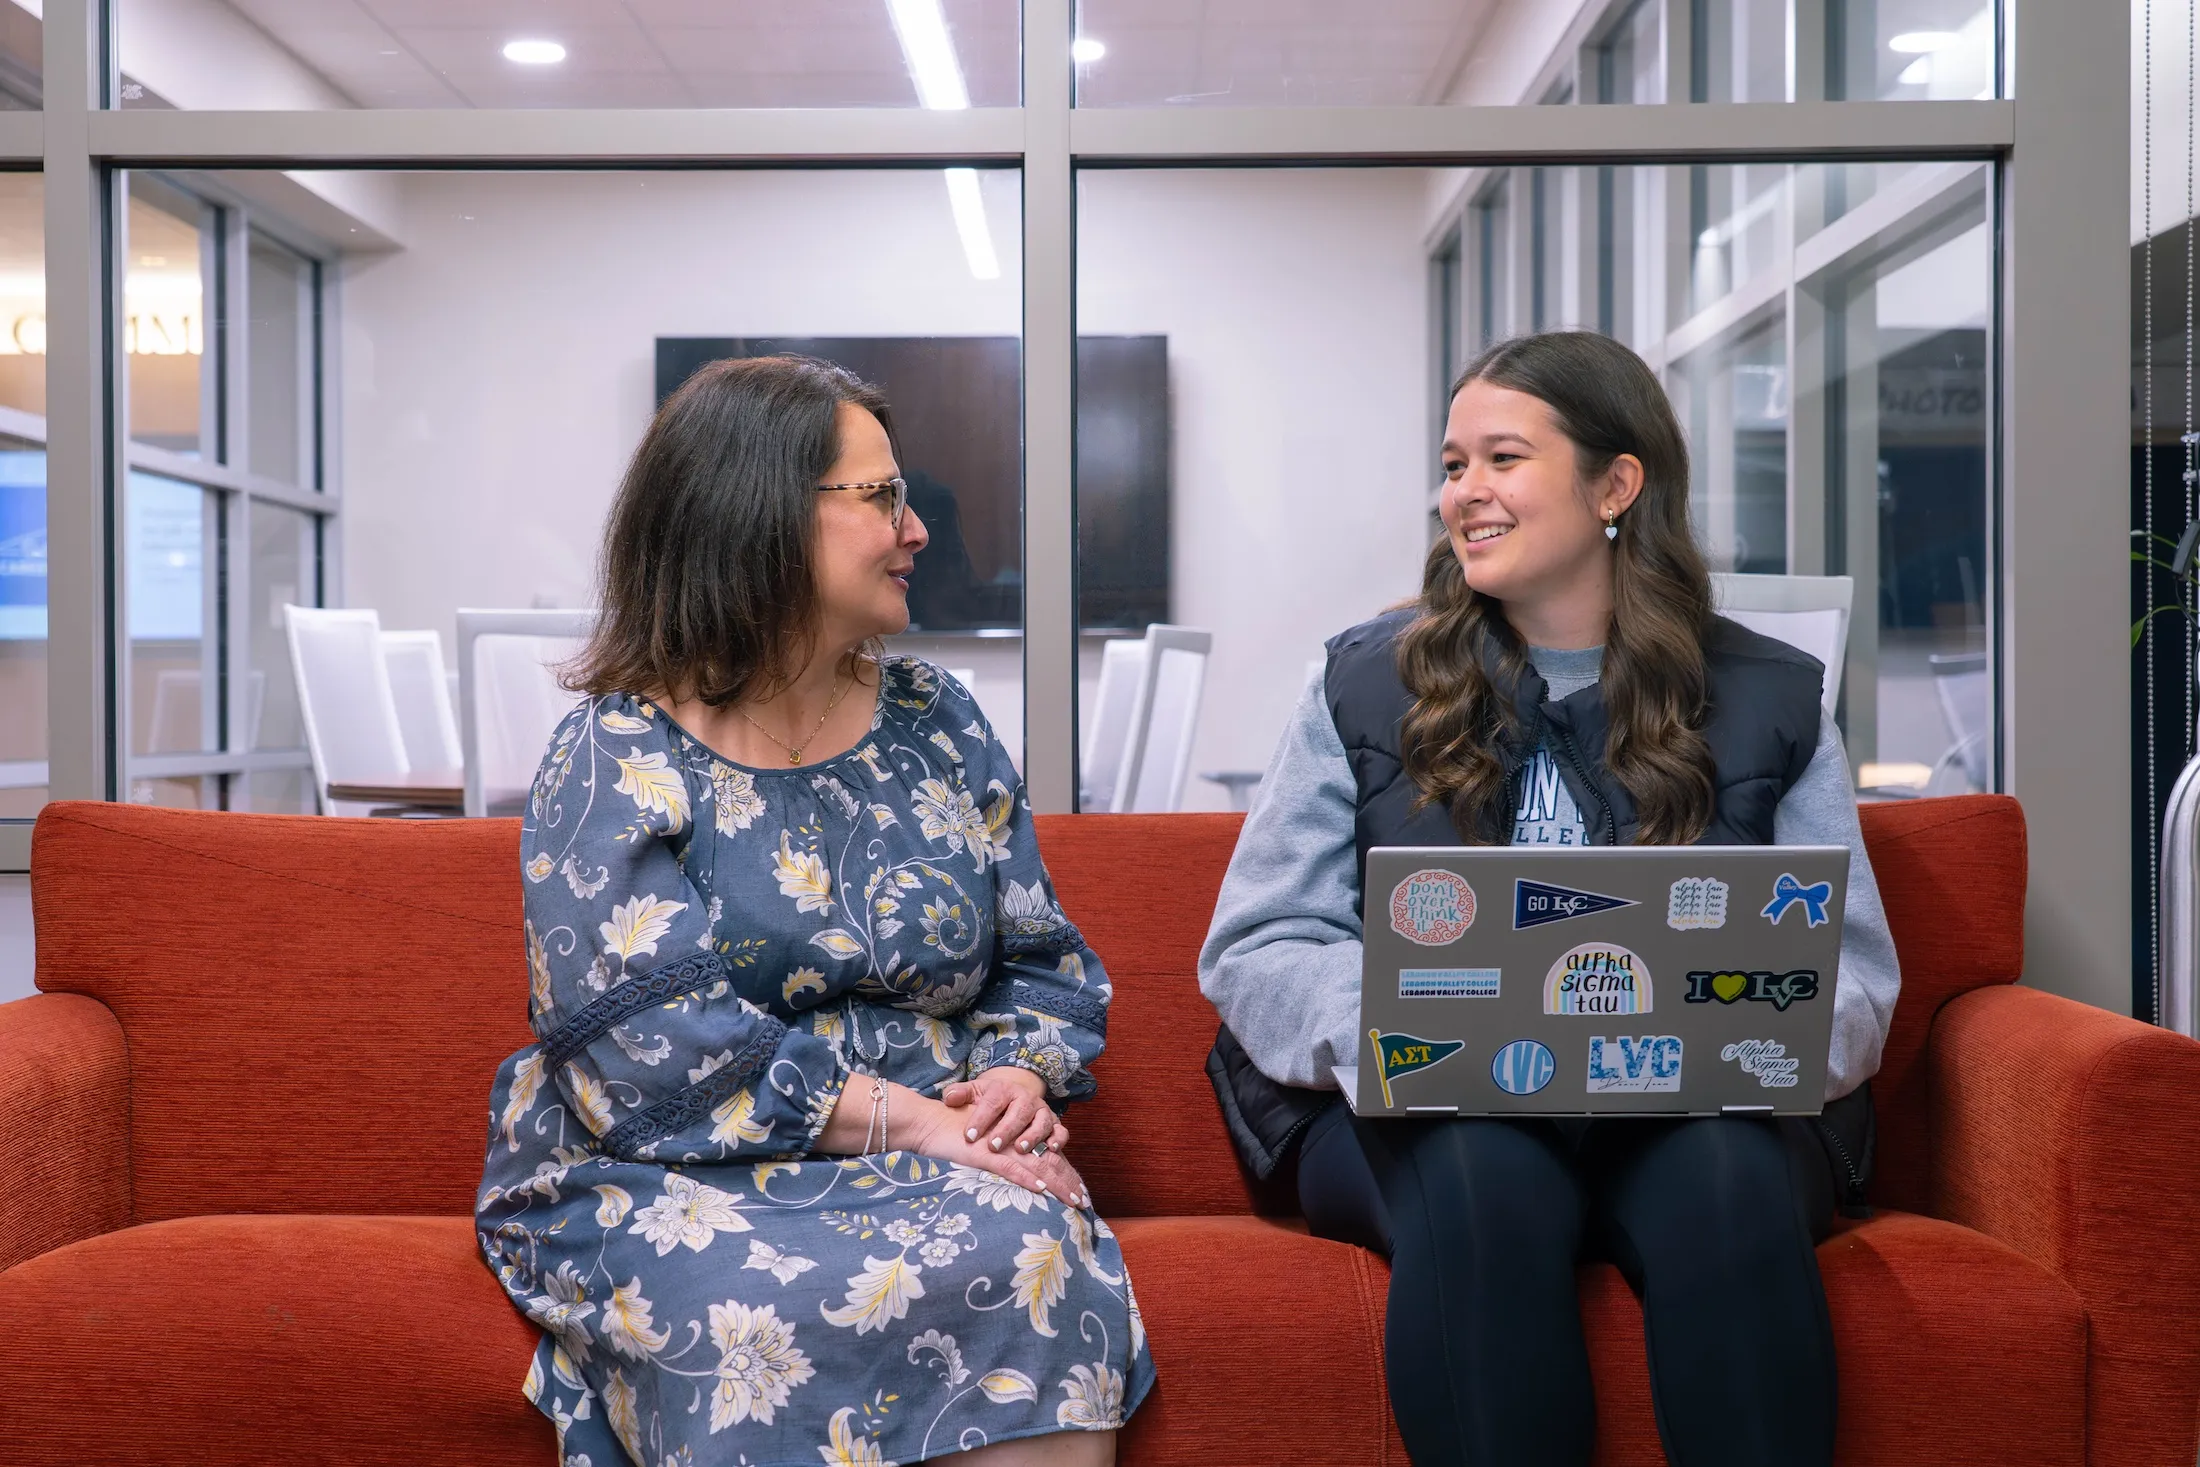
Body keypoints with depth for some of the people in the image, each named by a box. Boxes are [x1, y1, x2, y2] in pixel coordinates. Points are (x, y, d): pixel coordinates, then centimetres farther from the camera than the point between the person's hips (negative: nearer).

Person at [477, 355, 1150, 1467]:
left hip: (936, 1165, 4)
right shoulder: (617, 756, -4)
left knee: (1031, 1254, -30)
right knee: (786, 1312, -36)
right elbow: (650, 1050, -15)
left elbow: (1042, 966, 14)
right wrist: (904, 1118, -21)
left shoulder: (935, 726, 12)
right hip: (672, 1178, -3)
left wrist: (1018, 1078, -8)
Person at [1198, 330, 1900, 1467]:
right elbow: (1255, 950, 2)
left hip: (1696, 1112, 1)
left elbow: (1853, 972, 4)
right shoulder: (1365, 683, 8)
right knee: (1481, 1179, -34)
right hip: (1427, 1115, 0)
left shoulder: (1770, 702, 9)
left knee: (1731, 1179, -33)